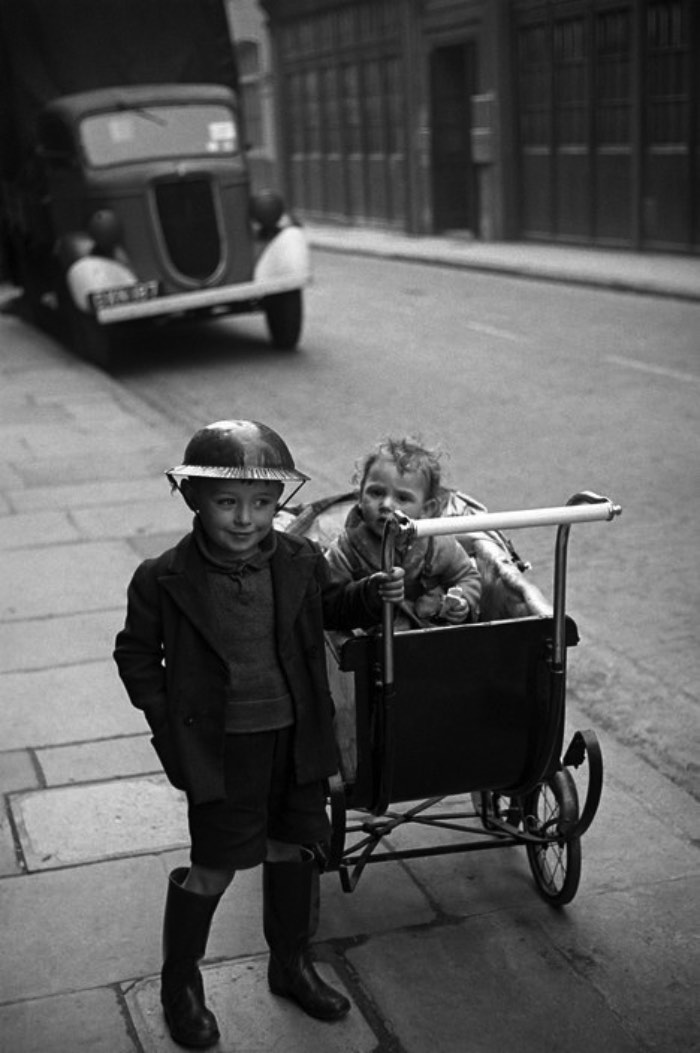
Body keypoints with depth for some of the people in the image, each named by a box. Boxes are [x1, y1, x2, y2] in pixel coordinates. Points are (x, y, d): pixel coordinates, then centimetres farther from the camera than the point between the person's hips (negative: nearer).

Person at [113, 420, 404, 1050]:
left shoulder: (300, 562, -5)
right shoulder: (164, 580, -14)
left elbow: (329, 609, 14)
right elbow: (136, 654, -1)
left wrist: (374, 596, -5)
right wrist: (167, 722, -6)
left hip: (296, 738, 4)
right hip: (220, 746, -4)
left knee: (293, 850, 17)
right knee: (214, 867, 4)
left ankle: (292, 964, 39)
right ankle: (180, 982, 28)